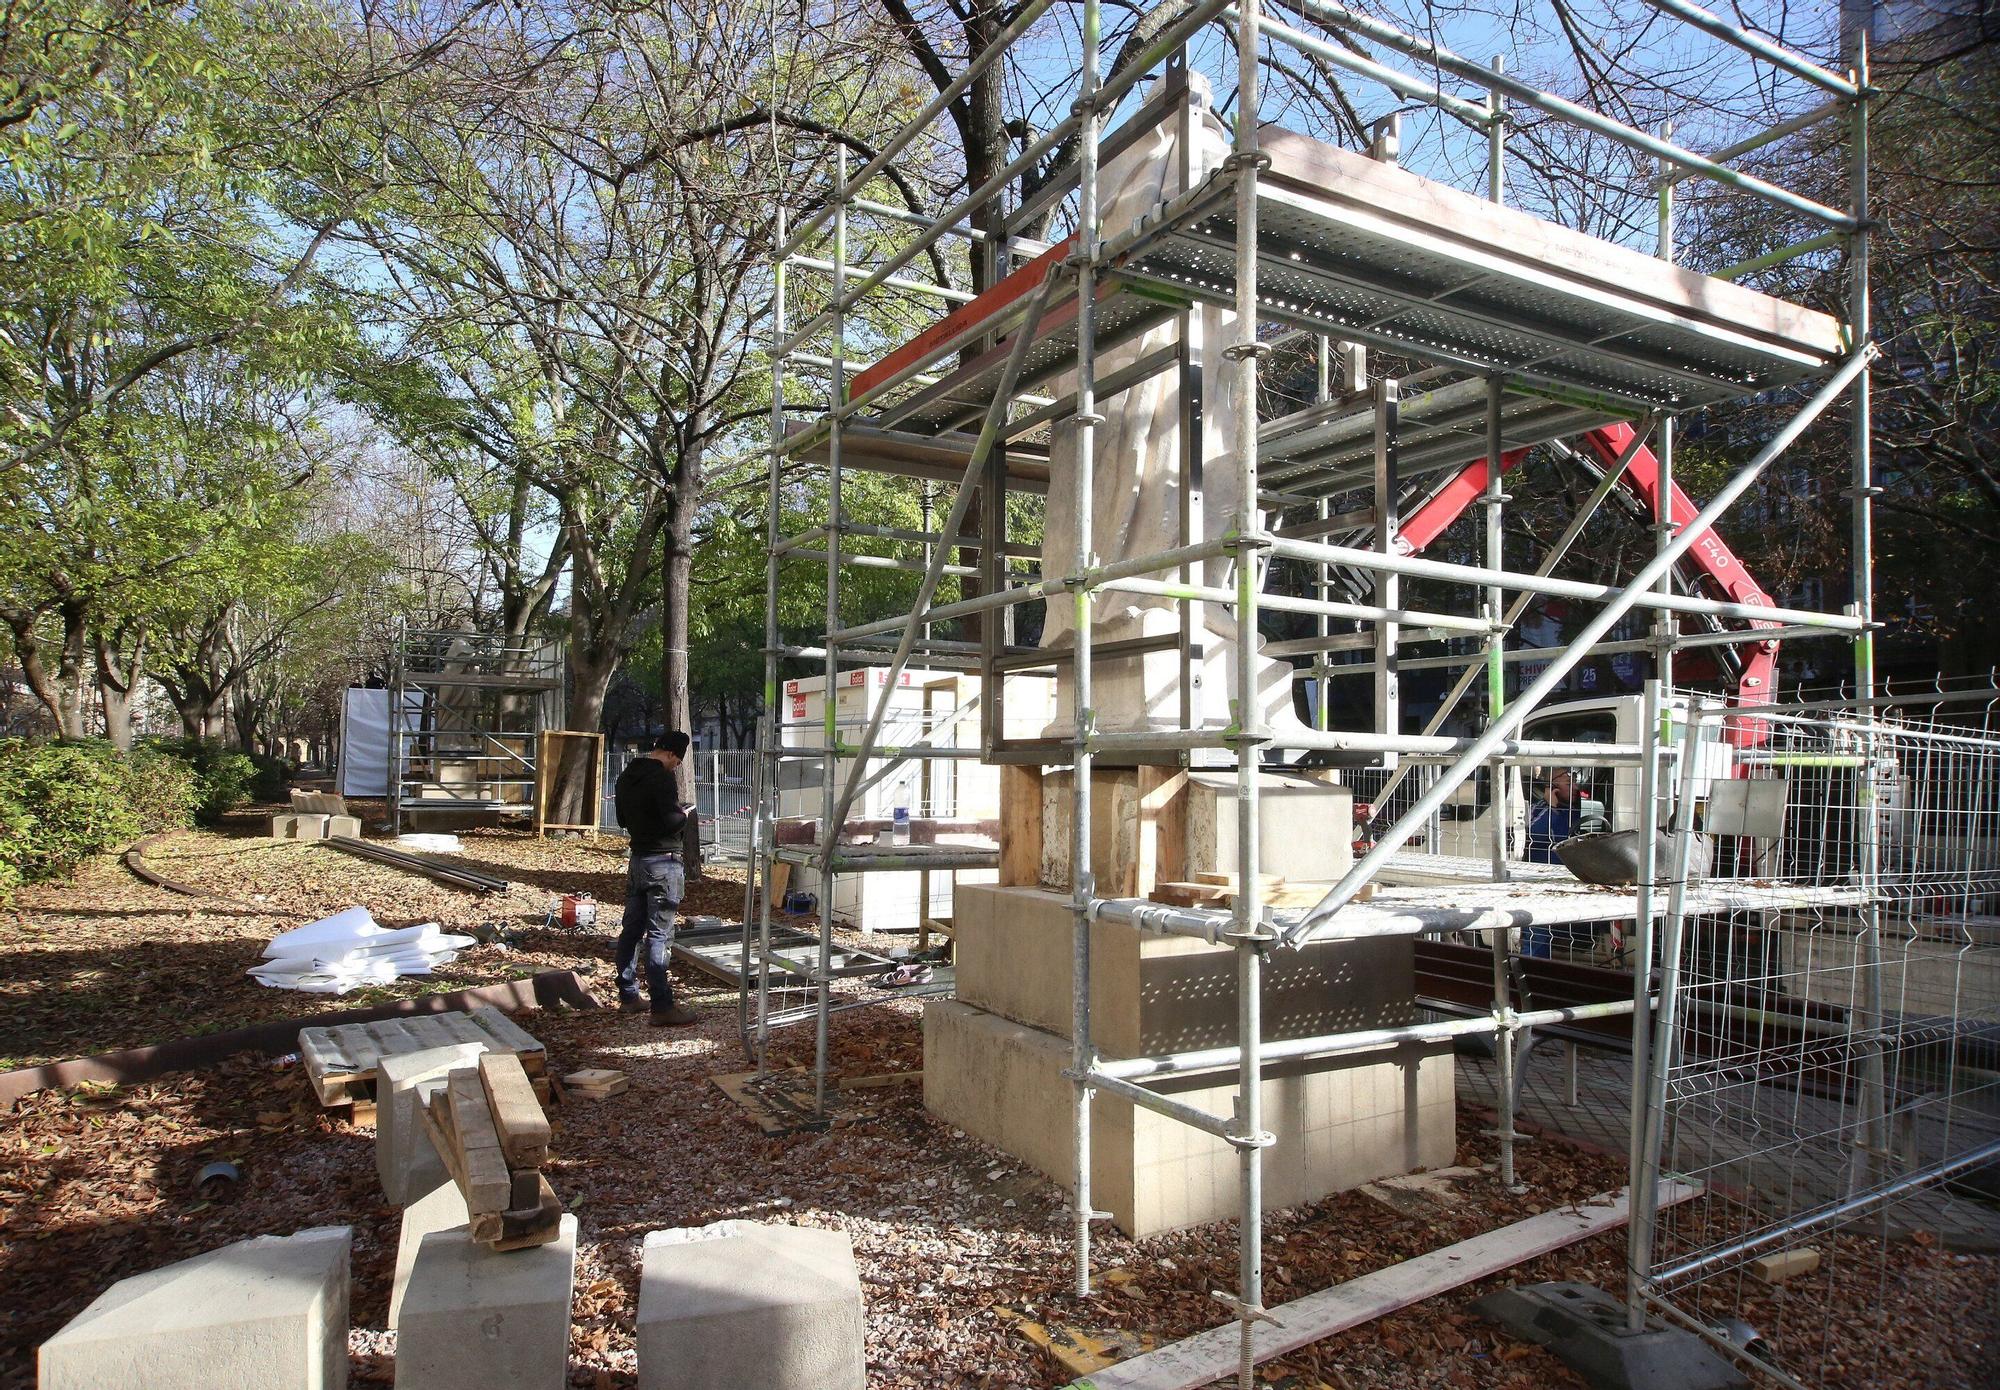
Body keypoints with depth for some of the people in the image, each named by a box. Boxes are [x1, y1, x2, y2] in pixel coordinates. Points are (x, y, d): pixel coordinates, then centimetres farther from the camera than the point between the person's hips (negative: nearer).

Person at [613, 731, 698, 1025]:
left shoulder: (627, 776, 11)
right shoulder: (663, 778, -18)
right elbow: (673, 821, -25)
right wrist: (683, 814, -5)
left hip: (637, 859, 9)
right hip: (662, 863, -9)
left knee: (632, 929, 14)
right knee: (659, 935, -7)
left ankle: (628, 996, 23)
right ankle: (662, 1007, -5)